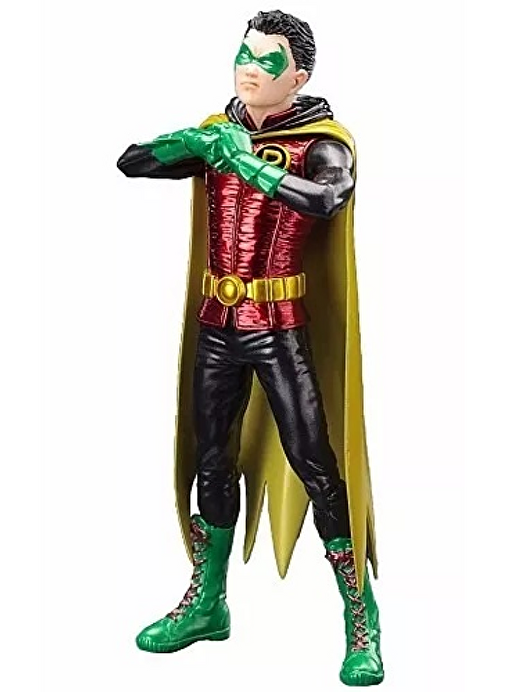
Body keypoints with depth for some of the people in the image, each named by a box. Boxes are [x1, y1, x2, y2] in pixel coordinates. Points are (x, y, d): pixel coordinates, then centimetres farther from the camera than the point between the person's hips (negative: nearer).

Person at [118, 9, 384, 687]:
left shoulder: (322, 142, -6)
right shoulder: (218, 131, 9)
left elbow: (326, 199, -27)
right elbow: (131, 162, 1)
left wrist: (247, 163, -32)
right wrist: (194, 142, -17)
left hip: (280, 331, -5)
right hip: (216, 326, 5)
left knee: (316, 469, -6)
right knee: (212, 465, 14)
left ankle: (362, 623, 6)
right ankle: (206, 604, 30)